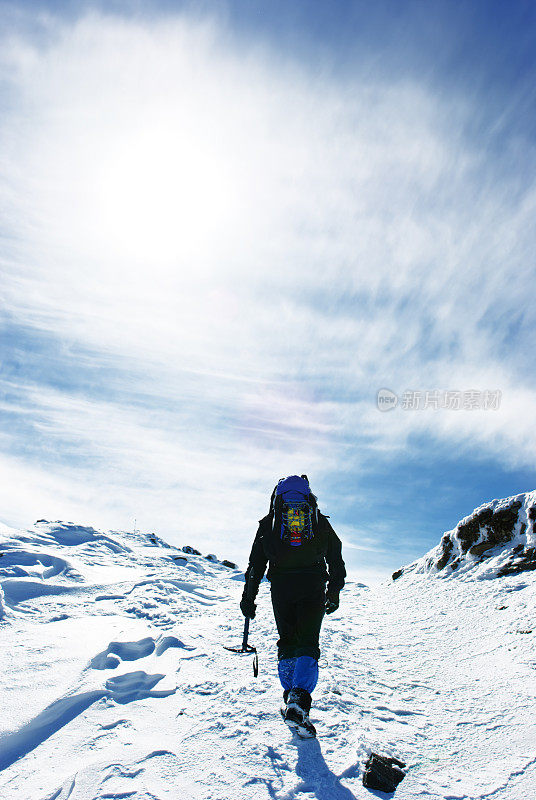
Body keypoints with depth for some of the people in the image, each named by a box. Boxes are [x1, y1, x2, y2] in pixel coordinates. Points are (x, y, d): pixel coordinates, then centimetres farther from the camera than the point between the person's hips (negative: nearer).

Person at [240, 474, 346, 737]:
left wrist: (248, 596, 12)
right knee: (307, 644, 0)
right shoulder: (320, 521, 12)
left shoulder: (270, 521, 10)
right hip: (313, 588, 0)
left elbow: (256, 562, 7)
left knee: (287, 642, 15)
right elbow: (336, 560, 15)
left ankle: (291, 697, 14)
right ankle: (299, 701, -17)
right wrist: (334, 593, 23)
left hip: (281, 587, 1)